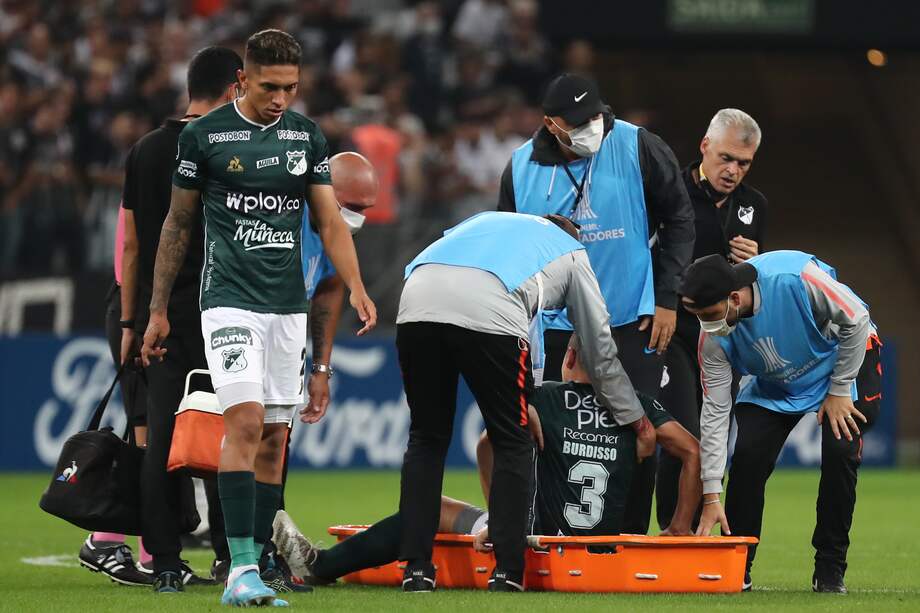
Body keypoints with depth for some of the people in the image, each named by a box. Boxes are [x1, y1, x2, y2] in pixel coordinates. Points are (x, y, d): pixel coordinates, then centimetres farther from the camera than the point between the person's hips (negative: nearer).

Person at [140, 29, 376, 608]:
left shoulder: (308, 137, 8)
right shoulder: (204, 136, -3)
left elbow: (331, 221, 9)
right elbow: (178, 226, 5)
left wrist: (357, 288, -7)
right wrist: (157, 310, 6)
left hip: (289, 305, 5)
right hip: (229, 300, -5)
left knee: (274, 437, 5)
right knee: (245, 422, -18)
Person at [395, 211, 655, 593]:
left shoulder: (489, 221, 42)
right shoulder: (571, 252, 32)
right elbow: (601, 350, 35)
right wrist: (635, 418, 48)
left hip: (416, 301, 3)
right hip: (487, 314, -3)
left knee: (426, 438, 16)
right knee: (512, 442, 12)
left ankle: (415, 568, 10)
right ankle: (506, 571, 6)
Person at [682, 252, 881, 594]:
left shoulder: (793, 278, -39)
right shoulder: (714, 338, -25)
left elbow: (856, 320, -24)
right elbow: (714, 412, -18)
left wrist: (839, 390, -17)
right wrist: (711, 495, -20)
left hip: (845, 358, -3)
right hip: (775, 384, 3)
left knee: (840, 452, -20)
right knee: (747, 456, -16)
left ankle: (830, 570, -6)